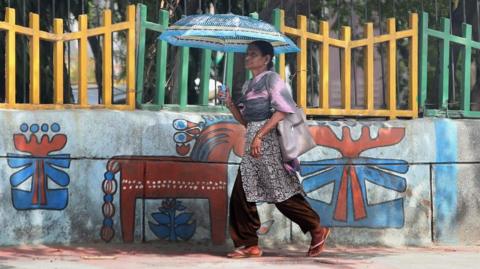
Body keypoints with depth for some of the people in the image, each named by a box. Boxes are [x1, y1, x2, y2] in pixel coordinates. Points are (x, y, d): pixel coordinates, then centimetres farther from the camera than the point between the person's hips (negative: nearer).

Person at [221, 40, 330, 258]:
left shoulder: (271, 78, -3)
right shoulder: (248, 85, 20)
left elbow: (282, 110, -16)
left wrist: (259, 135, -22)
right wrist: (230, 105, 5)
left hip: (269, 141, -8)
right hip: (253, 142, 8)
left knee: (282, 192, -7)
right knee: (242, 194, 1)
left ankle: (317, 230, 5)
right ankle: (249, 244, 4)